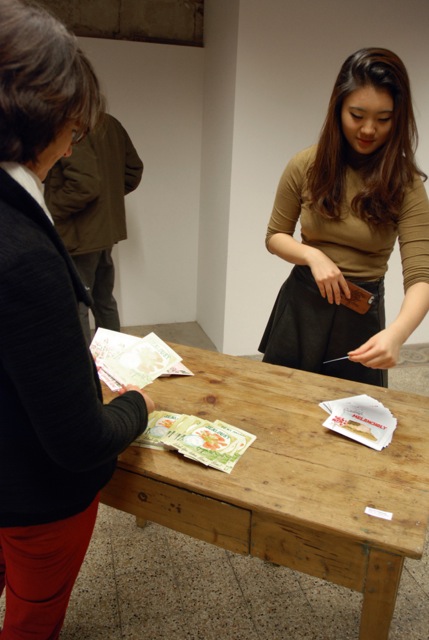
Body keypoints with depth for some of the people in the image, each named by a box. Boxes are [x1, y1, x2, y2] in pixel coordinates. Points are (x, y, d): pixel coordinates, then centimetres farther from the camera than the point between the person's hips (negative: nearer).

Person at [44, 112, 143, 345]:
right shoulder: (110, 123, 6)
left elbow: (84, 184, -28)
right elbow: (134, 169, 13)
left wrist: (50, 208, -15)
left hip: (77, 236, -9)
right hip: (106, 229, 9)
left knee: (75, 310, 2)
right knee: (104, 302, 20)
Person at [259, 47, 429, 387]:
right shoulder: (306, 166, -8)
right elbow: (275, 236, 3)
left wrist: (396, 332, -40)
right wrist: (313, 256, -18)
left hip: (360, 317, -1)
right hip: (300, 306, 2)